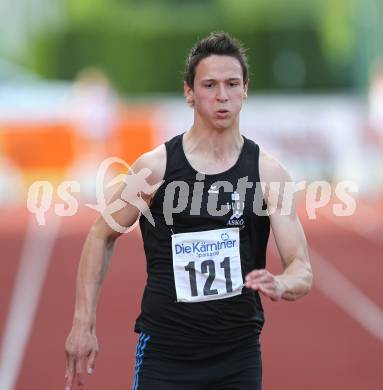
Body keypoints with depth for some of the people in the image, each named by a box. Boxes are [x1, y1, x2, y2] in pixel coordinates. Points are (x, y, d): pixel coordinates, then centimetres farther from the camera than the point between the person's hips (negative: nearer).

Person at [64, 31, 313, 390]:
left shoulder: (268, 173, -2)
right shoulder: (155, 167, -4)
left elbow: (302, 271, -4)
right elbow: (101, 237, 8)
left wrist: (280, 285, -28)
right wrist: (83, 323, 1)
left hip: (240, 356, 2)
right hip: (165, 353, -2)